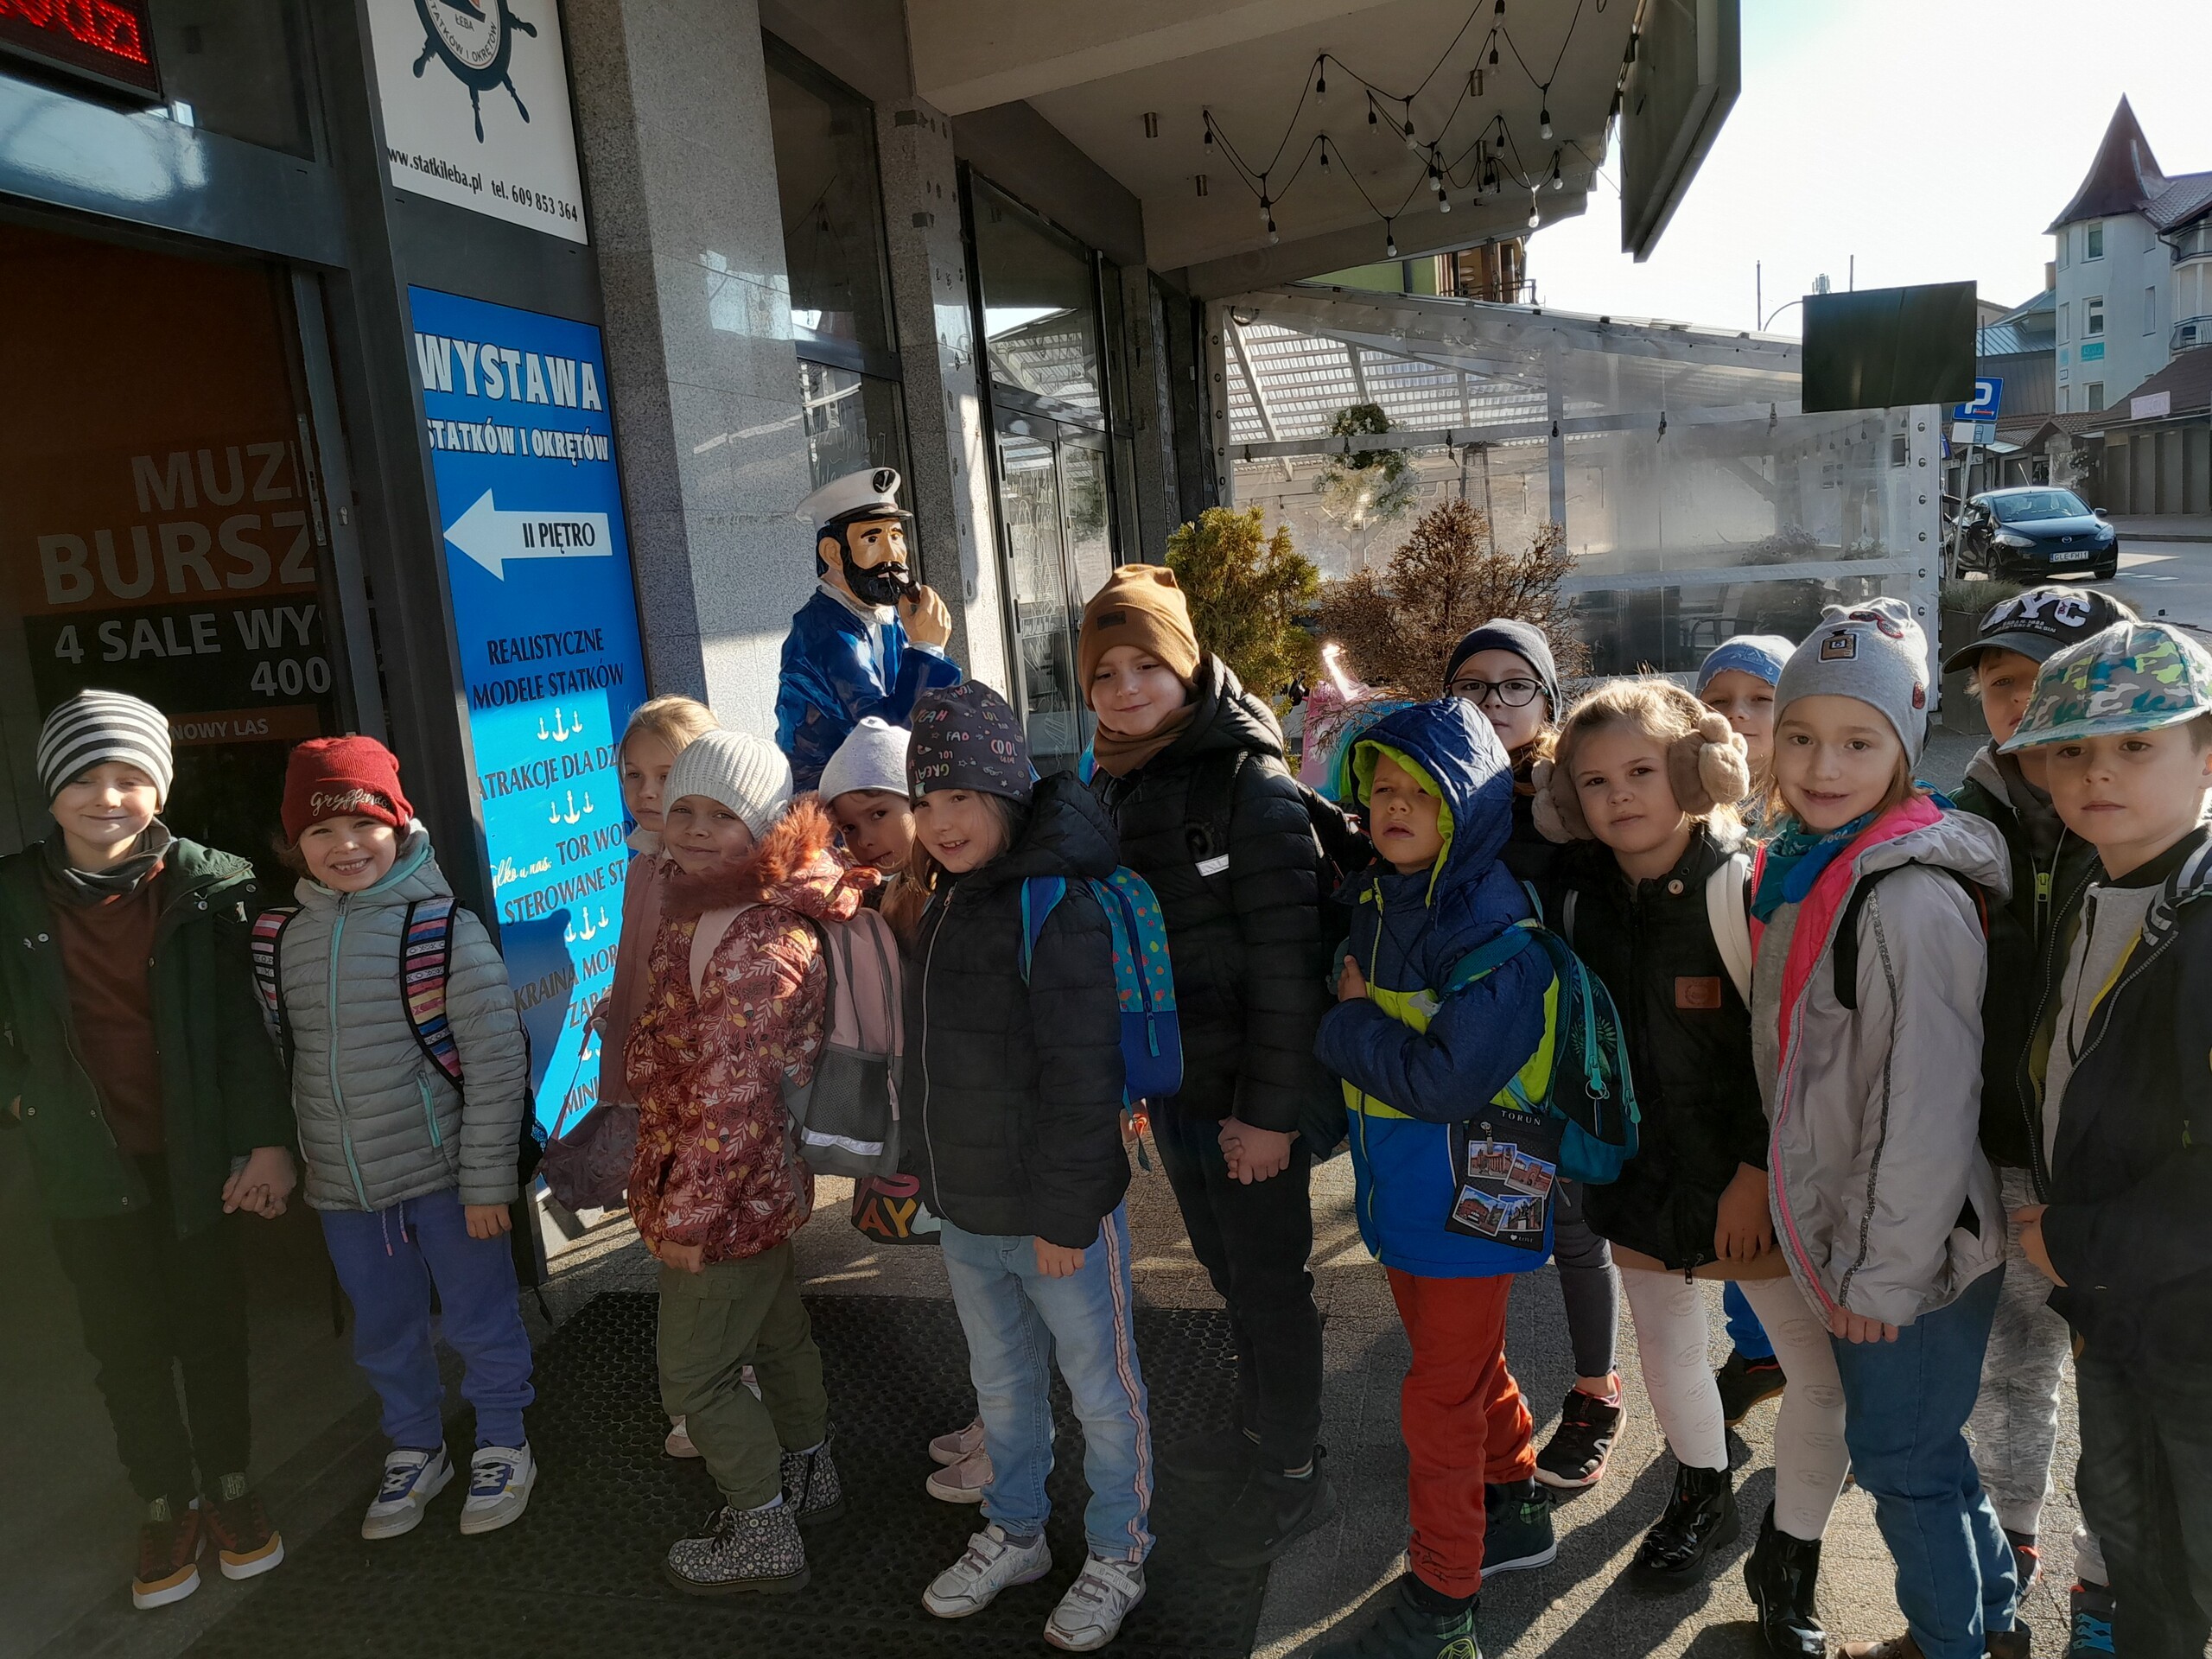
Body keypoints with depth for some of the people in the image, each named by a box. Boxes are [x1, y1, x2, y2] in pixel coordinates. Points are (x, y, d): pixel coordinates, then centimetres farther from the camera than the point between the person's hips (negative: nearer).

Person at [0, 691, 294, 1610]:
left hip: (195, 1154, -1)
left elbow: (249, 1020, -9)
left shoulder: (212, 886, -9)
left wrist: (265, 1139, -12)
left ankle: (228, 1487, 31)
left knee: (213, 1328, 12)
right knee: (126, 1343, 12)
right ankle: (166, 1506, 30)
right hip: (87, 1164, 2)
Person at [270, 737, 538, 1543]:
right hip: (342, 1188, 5)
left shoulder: (443, 925, -13)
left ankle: (502, 1445, 32)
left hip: (444, 1174, -4)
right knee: (384, 1333, 19)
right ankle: (415, 1449, 41)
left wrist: (486, 1177, -13)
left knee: (480, 1322, 10)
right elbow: (282, 1061, 12)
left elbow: (497, 1059, -13)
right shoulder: (285, 939, 2)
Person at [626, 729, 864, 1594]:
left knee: (693, 1373, 6)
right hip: (764, 1184, 9)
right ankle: (807, 1479, 45)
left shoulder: (756, 950, -28)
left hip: (732, 1193, -9)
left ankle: (764, 1534, 25)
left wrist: (690, 1216, -21)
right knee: (776, 1335, 25)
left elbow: (731, 1101, -27)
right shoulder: (694, 915, 4)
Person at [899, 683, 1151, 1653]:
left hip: (1056, 1215, -8)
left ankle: (1117, 1557, 33)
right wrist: (927, 1166, 18)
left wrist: (1065, 1212, -21)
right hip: (965, 1212, 8)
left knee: (1100, 1390, 13)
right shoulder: (946, 906, 6)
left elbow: (1080, 1078, -23)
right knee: (1002, 1386, 24)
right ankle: (1012, 1536, 45)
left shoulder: (1058, 906, -21)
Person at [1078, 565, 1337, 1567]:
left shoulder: (1250, 782, -17)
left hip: (1247, 1095, -7)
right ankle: (1258, 1429, 41)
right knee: (1227, 1271, 22)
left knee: (1268, 1281, 7)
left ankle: (1292, 1476, 26)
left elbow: (1286, 960, -20)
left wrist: (1270, 1108, -21)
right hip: (1170, 1087, 7)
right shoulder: (1109, 790, 7)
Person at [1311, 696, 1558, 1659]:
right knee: (1465, 1363, 25)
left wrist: (1348, 1023, -17)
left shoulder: (1492, 927, -24)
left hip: (1468, 1200, -8)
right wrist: (1354, 1021, -3)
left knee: (1442, 1399, 6)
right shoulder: (1375, 901, 1)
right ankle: (1515, 1511, 47)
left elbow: (1444, 1080, -29)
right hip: (1399, 1190, 8)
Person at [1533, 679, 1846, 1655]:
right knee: (1665, 1347, 19)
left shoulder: (1737, 886, -17)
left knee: (1824, 1372, -2)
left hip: (1746, 1180, -5)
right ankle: (1703, 1500, 45)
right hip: (1639, 1169, 5)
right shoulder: (1580, 894, -3)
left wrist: (1759, 1172, -16)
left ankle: (1787, 1563, 21)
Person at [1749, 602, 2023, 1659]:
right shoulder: (1795, 868, 5)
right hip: (1849, 1241, 9)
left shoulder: (1912, 897, -23)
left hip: (1913, 1254, -8)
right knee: (1912, 1445, 23)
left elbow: (1931, 1103, -23)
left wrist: (1888, 1272, -16)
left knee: (1901, 1458, 9)